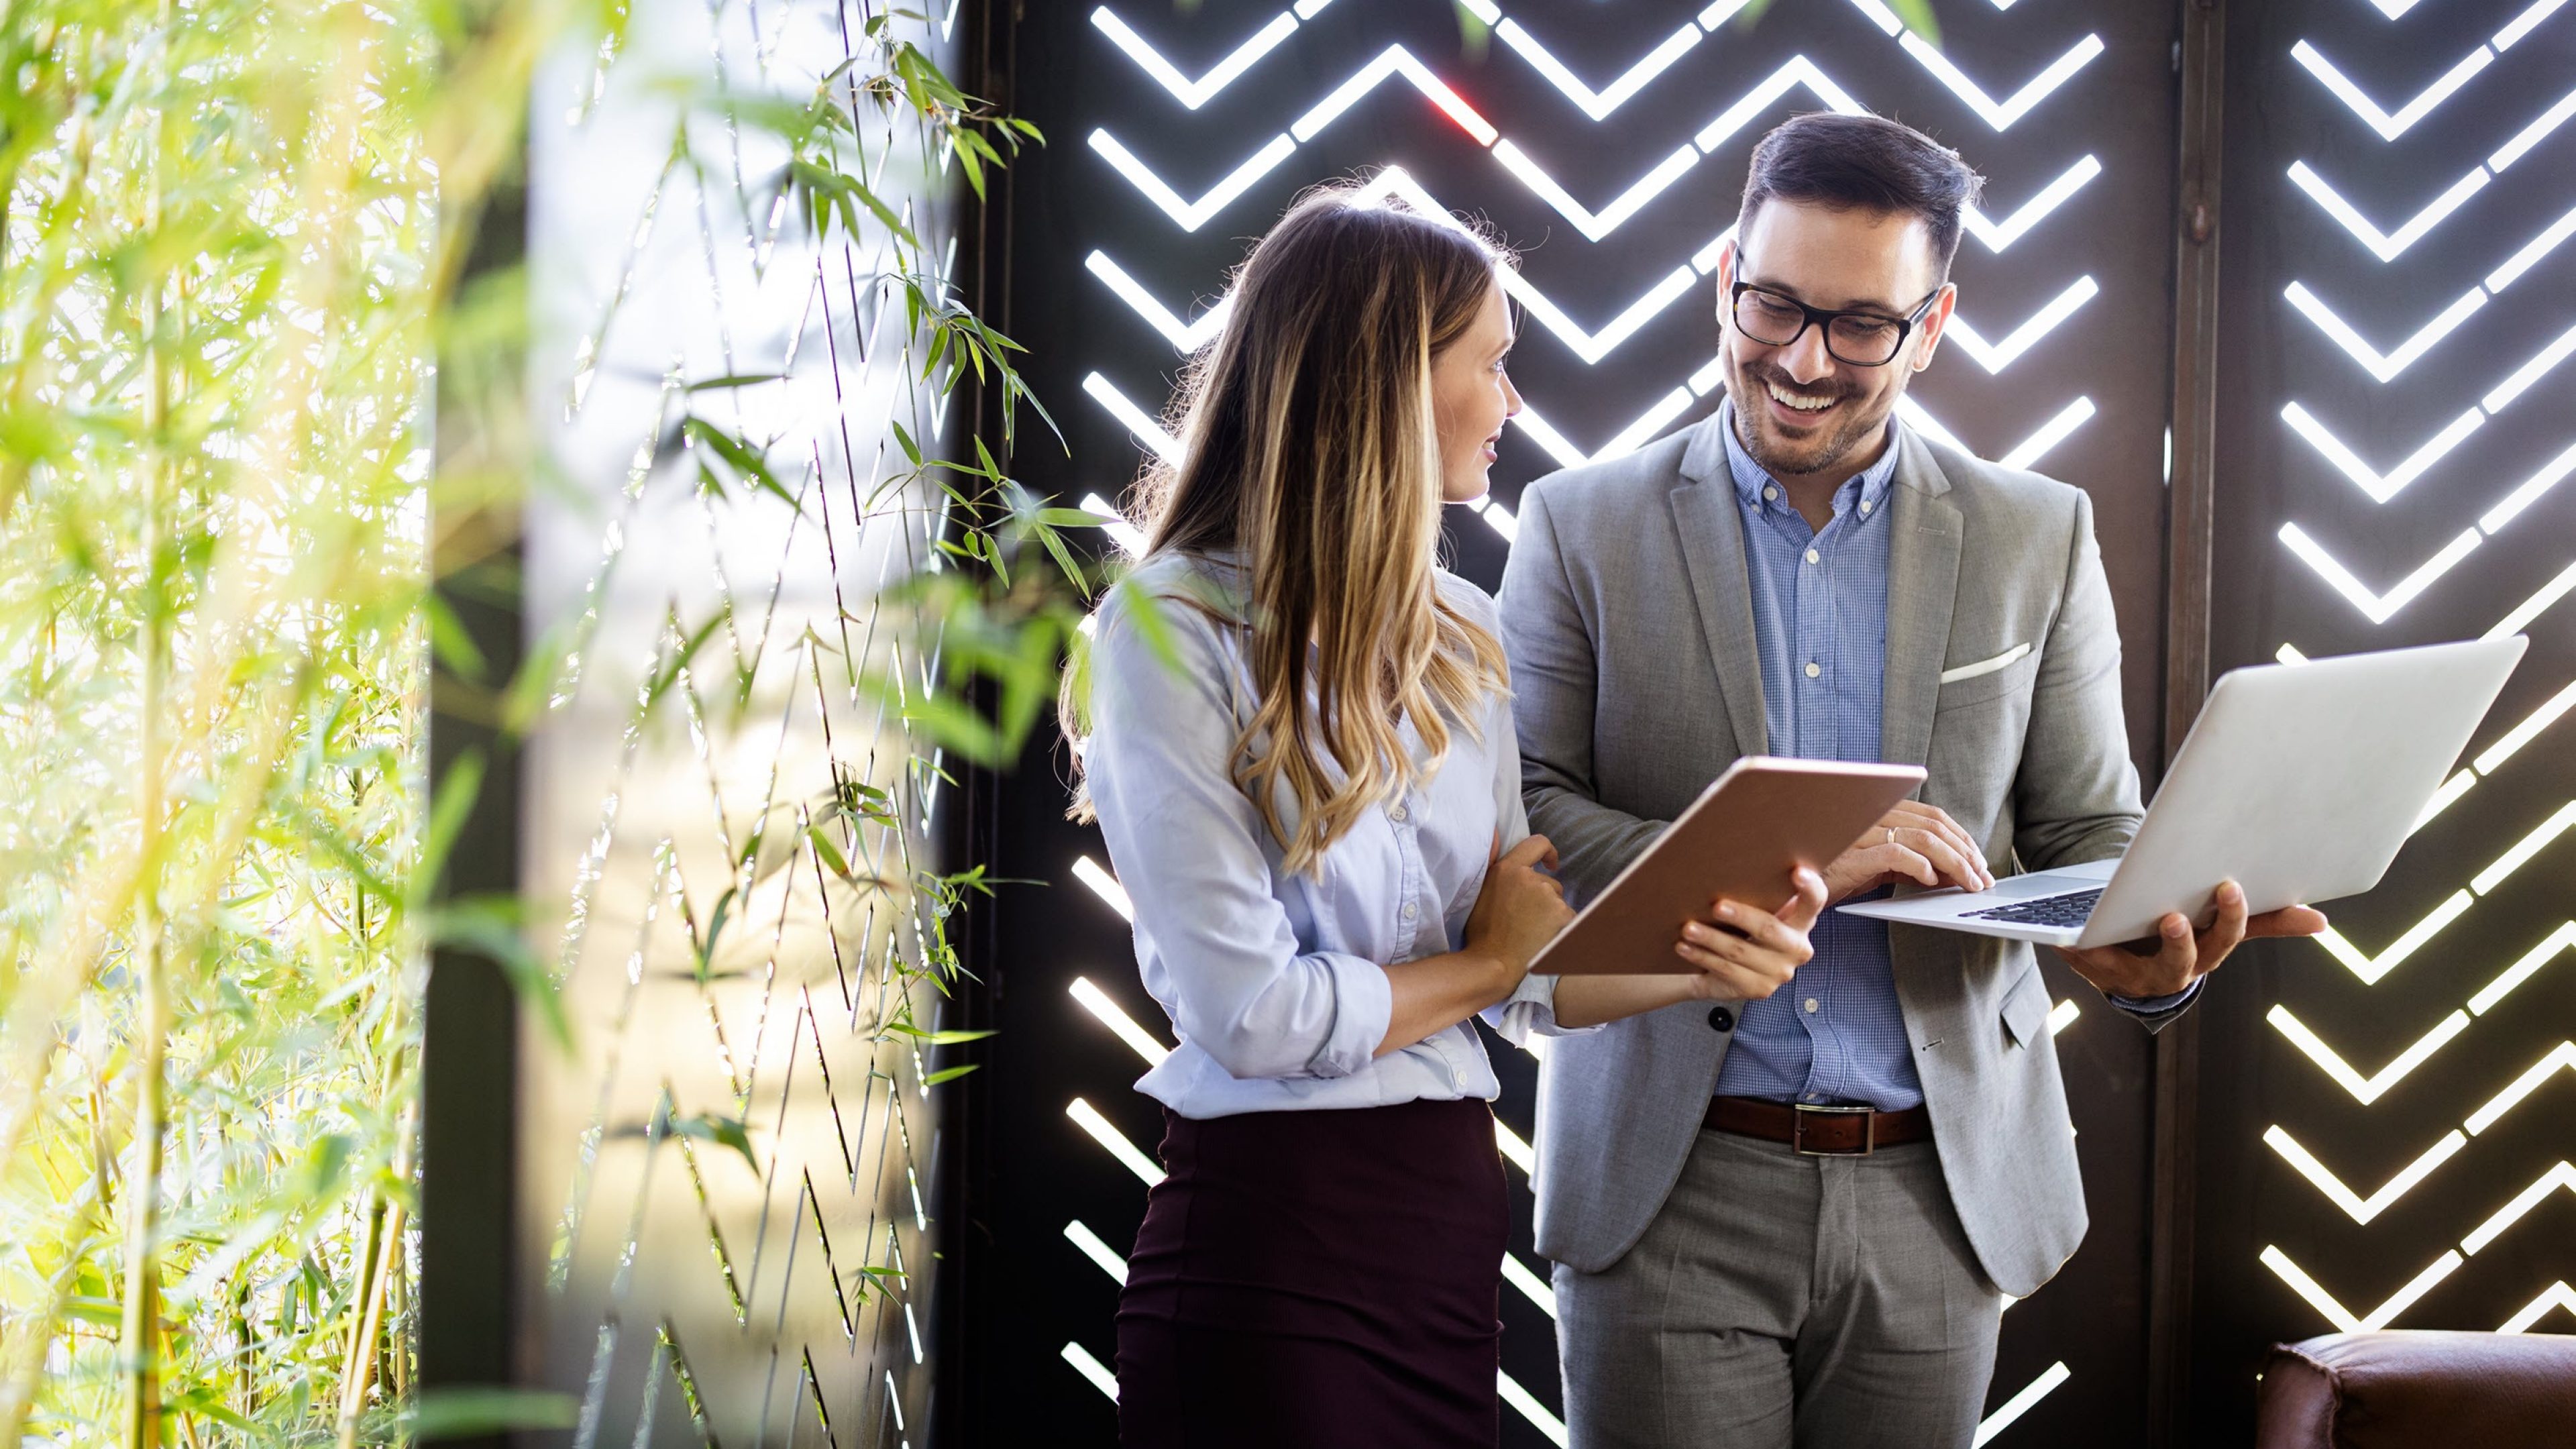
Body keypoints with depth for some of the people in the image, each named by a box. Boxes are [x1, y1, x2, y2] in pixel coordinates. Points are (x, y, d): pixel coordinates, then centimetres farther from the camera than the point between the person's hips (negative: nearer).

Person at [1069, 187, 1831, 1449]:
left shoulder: (1457, 636, 12)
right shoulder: (1169, 632, -11)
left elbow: (1522, 978, 10)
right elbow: (1251, 1012, -17)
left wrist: (1700, 965, -8)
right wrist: (1486, 965, -2)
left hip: (1454, 1205, 7)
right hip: (1270, 1235, -7)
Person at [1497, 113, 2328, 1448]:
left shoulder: (2038, 539, 8)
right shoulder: (1583, 526, 2)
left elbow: (2090, 832, 8)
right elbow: (1518, 820, -6)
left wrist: (2154, 948, -16)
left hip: (1936, 1192, 2)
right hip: (1669, 1194, -2)